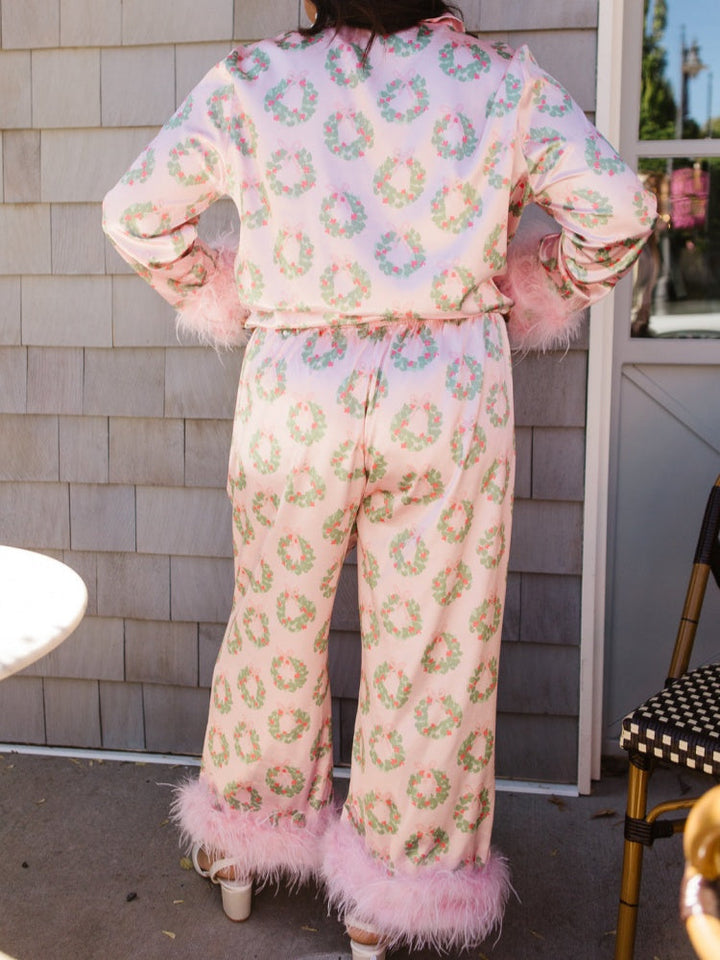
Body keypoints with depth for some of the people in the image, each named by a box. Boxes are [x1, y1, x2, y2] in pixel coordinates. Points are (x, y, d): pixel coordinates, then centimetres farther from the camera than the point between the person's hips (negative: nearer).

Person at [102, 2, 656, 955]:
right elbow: (616, 207, -5)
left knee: (276, 620, 19)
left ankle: (242, 843, 41)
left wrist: (212, 293, 15)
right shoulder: (503, 80, -1)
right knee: (427, 644, 12)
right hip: (448, 399, 0)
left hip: (294, 399, 1)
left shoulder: (250, 81, -1)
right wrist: (534, 296, 10)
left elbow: (136, 209, 0)